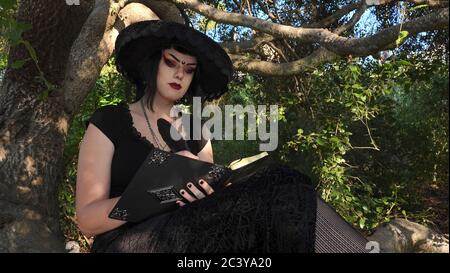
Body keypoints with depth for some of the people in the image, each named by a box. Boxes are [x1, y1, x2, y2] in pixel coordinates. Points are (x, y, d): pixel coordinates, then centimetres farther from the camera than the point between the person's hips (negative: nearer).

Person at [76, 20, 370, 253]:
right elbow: (87, 218, -4)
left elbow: (210, 201, 10)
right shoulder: (108, 122, 3)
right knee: (278, 188, -28)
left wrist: (207, 195, -15)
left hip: (187, 240, 4)